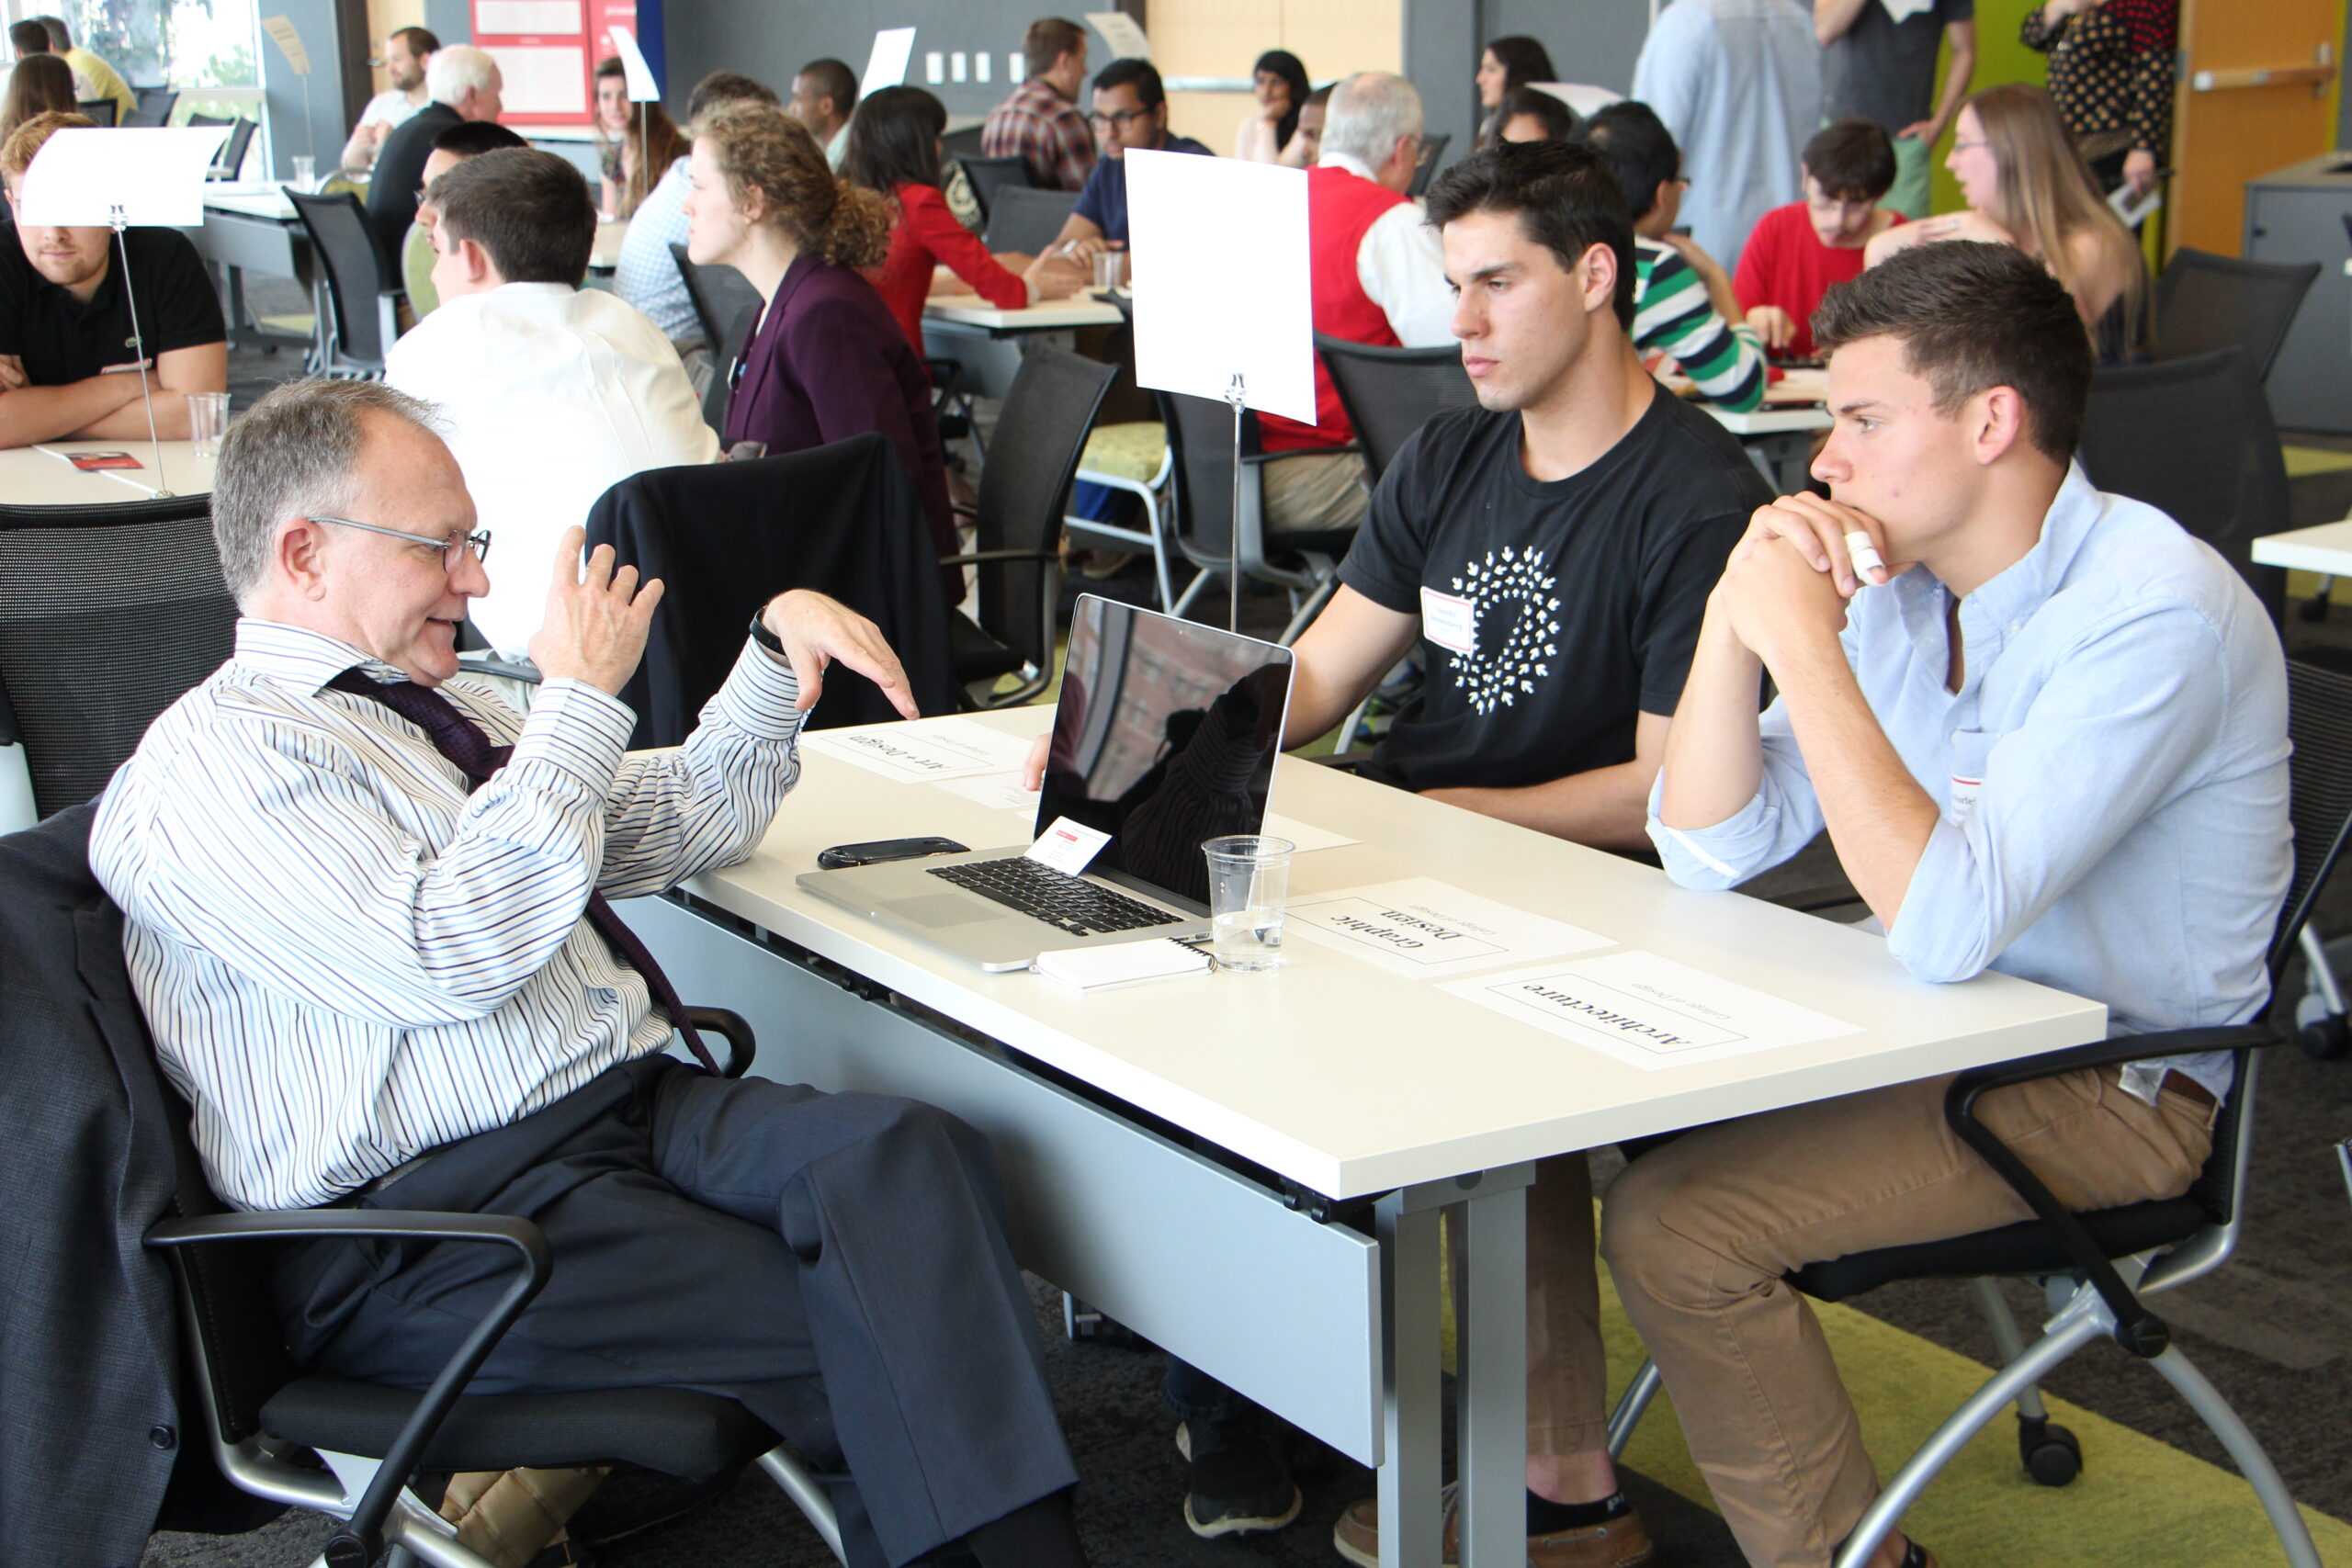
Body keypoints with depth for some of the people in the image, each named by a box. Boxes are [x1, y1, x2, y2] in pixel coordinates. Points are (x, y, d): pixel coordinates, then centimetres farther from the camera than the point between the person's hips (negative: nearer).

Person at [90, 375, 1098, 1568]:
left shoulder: (442, 706, 21)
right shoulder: (213, 759, -7)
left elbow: (678, 825, 29)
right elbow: (450, 956, -20)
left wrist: (777, 647, 13)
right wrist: (578, 700, -12)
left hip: (637, 1107, 8)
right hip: (424, 1220, -7)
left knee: (911, 1153, -23)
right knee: (856, 1333, -25)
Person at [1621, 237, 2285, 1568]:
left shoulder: (2154, 612, -24)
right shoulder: (1897, 578, 0)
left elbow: (1948, 924, -33)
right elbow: (1710, 851, 1)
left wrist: (1806, 648, -29)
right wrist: (1736, 618, -13)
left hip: (2109, 1083, -8)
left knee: (1676, 1225, -21)